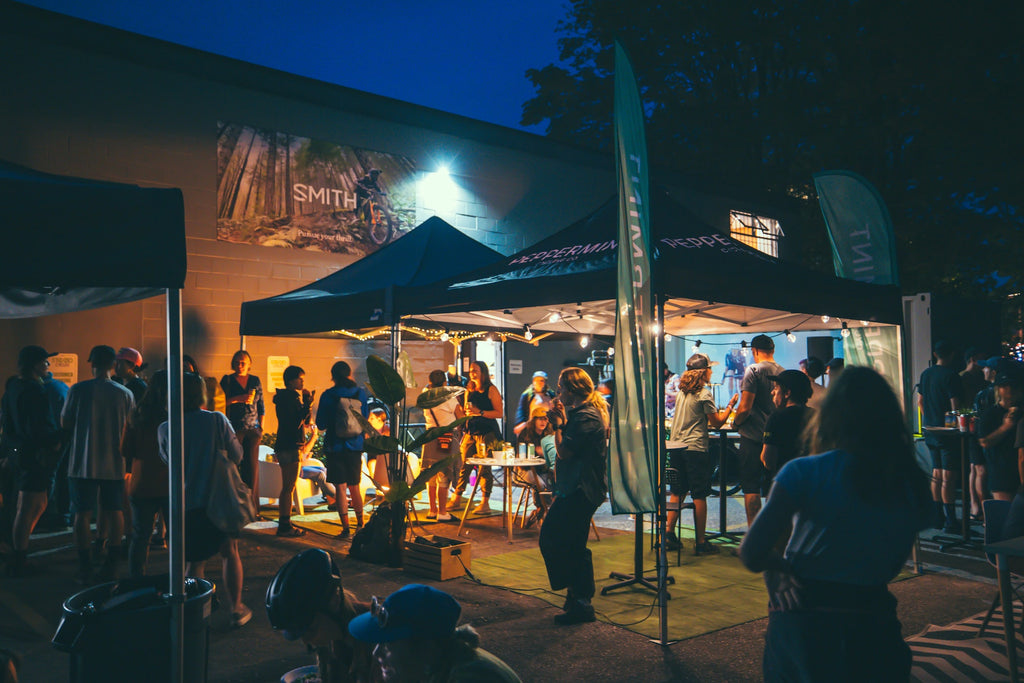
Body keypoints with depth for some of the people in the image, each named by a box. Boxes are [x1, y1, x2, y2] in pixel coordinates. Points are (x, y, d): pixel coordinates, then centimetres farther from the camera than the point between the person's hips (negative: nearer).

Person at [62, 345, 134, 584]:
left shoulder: (79, 390, -7)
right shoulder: (125, 394, -2)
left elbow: (65, 423, 0)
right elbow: (128, 429, 4)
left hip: (83, 463, -1)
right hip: (114, 464, 2)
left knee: (82, 513, 5)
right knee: (114, 512, 11)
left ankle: (85, 567, 7)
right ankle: (111, 564, 15)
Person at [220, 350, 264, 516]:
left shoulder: (255, 381, 14)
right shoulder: (227, 380, 5)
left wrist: (261, 426, 11)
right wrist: (239, 399, -15)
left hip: (253, 429, 3)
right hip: (234, 429, -3)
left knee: (252, 466, -1)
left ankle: (252, 507, 5)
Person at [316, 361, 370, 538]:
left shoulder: (328, 396, -8)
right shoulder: (361, 393, 1)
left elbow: (321, 425, -3)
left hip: (336, 446, -3)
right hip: (355, 446, 3)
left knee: (341, 487, 1)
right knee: (354, 487, 16)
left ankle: (346, 528, -1)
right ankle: (360, 524, 25)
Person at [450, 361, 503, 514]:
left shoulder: (491, 390, -3)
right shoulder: (469, 390, 16)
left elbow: (499, 413, -9)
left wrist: (480, 412, -17)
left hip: (487, 432, -6)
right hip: (471, 431, 6)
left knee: (485, 468, -5)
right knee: (464, 465, 4)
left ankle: (485, 502, 1)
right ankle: (457, 498, 13)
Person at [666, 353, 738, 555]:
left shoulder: (681, 392, 13)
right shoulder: (704, 394, -9)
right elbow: (717, 422, -6)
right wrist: (730, 405, 6)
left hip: (676, 447, 7)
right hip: (696, 448, -7)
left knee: (677, 492, 13)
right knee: (699, 496, -1)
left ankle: (669, 533, 11)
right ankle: (700, 542, 3)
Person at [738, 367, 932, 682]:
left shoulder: (804, 473, -13)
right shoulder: (913, 482, 0)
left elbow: (751, 555, -18)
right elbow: (891, 566, 9)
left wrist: (782, 565, 1)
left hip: (803, 633, -3)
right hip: (876, 632, 3)